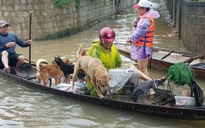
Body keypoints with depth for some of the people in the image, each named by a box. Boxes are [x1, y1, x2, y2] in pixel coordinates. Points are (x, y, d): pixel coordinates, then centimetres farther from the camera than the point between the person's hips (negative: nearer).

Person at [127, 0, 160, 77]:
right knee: (140, 68, 18)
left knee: (143, 69, -8)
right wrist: (132, 38, 1)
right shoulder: (144, 18, 13)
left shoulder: (146, 20, -21)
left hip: (143, 46, -11)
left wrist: (131, 39, -8)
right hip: (140, 46, 11)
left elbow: (139, 32, -22)